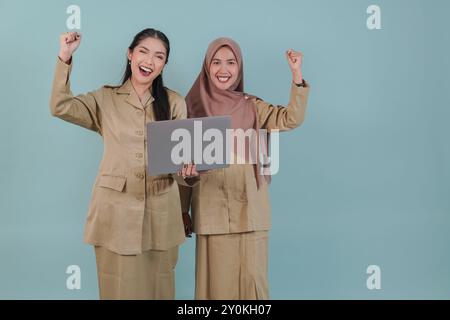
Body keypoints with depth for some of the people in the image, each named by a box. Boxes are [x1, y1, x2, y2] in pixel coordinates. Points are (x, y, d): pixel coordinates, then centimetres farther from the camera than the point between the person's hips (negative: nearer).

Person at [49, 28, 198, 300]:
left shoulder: (174, 103, 7)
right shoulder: (105, 99, 7)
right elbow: (61, 107, -8)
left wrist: (188, 169, -18)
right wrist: (65, 58, -13)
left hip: (159, 211, 1)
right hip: (116, 209, -1)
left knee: (157, 286, 10)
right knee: (120, 287, 5)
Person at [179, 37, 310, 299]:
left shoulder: (251, 106, 7)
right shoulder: (194, 106, 5)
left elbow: (292, 119, -6)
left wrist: (297, 74, -15)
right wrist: (184, 210, 5)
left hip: (248, 206, 1)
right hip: (211, 208, 0)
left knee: (251, 276, 4)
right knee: (216, 277, 6)